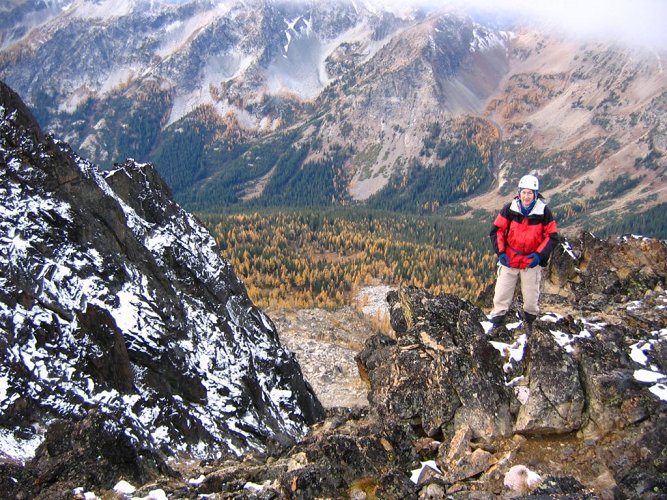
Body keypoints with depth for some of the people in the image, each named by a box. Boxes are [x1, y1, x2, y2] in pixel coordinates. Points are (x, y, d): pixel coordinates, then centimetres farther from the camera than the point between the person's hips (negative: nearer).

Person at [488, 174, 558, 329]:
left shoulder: (543, 211, -10)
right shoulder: (510, 208, -8)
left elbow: (552, 236, -3)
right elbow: (497, 230, 0)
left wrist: (539, 255, -14)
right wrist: (500, 252, -10)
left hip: (531, 262, 0)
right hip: (509, 260, 1)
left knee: (531, 299, 11)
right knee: (501, 296, 4)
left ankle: (529, 326, 33)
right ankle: (495, 325, 17)